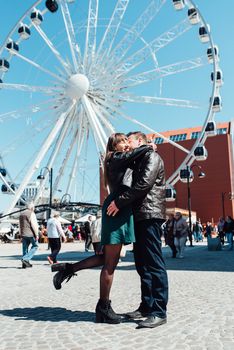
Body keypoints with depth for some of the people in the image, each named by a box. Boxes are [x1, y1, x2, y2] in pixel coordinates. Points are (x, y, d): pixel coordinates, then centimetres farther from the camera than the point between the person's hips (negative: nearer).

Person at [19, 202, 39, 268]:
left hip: (23, 234, 7)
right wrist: (36, 234, -12)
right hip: (31, 234, -7)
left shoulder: (21, 214, 15)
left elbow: (20, 226, 18)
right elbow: (34, 225, -16)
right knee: (35, 246, 5)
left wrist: (21, 235, 22)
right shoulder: (31, 214, -10)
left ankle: (25, 264, 13)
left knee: (25, 248, 11)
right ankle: (25, 259, -8)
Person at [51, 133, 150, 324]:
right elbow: (136, 153, -19)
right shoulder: (117, 158, -5)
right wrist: (149, 147, -2)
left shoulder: (120, 161, 22)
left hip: (120, 210, 10)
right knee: (111, 261, -2)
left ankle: (68, 269, 19)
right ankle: (104, 308, 8)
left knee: (108, 258, 15)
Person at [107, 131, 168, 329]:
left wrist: (120, 202, -16)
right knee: (142, 264, 11)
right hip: (139, 217, 10)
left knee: (154, 264, -8)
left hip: (150, 216, -10)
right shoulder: (139, 161, 26)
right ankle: (146, 306, 19)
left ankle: (159, 312, -3)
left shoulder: (152, 156, -2)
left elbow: (144, 184, -16)